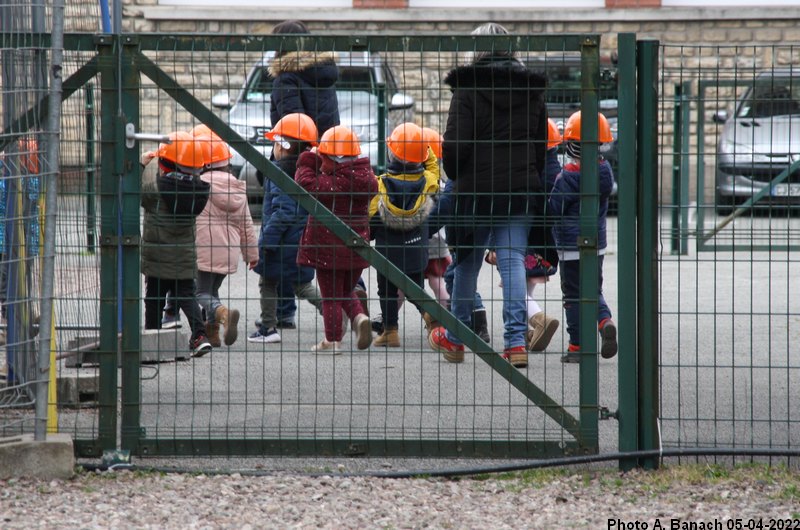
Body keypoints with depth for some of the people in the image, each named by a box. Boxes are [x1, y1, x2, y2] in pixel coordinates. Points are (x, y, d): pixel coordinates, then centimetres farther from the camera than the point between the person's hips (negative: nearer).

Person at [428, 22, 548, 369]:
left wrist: (456, 176, 6)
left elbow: (455, 145, -13)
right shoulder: (532, 90, 7)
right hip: (522, 189, 3)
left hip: (477, 189, -3)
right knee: (513, 260, 1)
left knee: (468, 261, 11)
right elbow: (542, 144, 12)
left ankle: (455, 337, 26)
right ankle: (516, 340, -12)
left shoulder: (468, 88, -9)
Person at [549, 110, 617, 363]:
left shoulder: (568, 176, -17)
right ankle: (605, 322, -11)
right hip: (597, 242, 5)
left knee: (574, 295, 3)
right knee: (594, 290, 16)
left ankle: (576, 346, 6)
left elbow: (553, 209, -15)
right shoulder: (604, 170, 1)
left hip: (571, 245, -5)